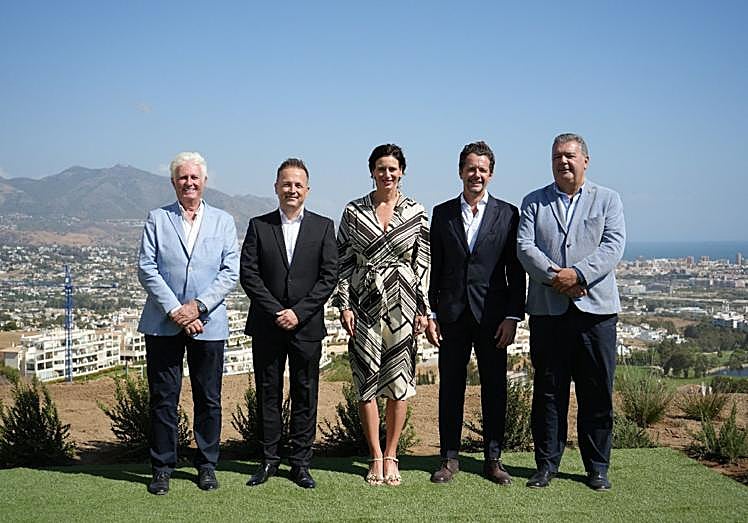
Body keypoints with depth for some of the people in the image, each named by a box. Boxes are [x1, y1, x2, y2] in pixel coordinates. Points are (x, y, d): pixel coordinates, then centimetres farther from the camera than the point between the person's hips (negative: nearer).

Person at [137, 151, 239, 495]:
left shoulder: (223, 221, 8)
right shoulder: (157, 219, 6)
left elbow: (231, 272, 0)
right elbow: (146, 269, -3)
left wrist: (198, 306, -12)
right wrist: (175, 311, -12)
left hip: (208, 324, 1)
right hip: (163, 324, -1)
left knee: (209, 399, 7)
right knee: (163, 398, 4)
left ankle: (206, 465, 20)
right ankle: (162, 468, 15)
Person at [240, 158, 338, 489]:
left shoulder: (323, 227, 4)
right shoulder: (259, 226, 5)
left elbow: (329, 276, -2)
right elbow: (248, 275, -1)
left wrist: (298, 312, -11)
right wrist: (276, 312, -11)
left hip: (307, 326, 0)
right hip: (266, 326, 1)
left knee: (305, 396, 5)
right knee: (268, 394, 7)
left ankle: (301, 463, 14)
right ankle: (269, 460, 18)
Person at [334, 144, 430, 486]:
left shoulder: (416, 213, 5)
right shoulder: (354, 211, 4)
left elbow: (423, 264, 5)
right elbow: (344, 261, 4)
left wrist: (423, 308, 0)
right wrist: (344, 304, -3)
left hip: (402, 303, 0)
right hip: (365, 303, 0)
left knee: (399, 381, 3)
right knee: (366, 380, 2)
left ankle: (391, 456, 15)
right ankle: (376, 457, 13)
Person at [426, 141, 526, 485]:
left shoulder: (507, 214, 3)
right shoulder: (442, 213, 8)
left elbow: (516, 270, 1)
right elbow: (433, 267, 8)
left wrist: (513, 316, -6)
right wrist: (430, 313, 2)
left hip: (492, 315, -1)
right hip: (452, 314, 1)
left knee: (495, 388, 5)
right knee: (450, 386, 6)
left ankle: (493, 459, 17)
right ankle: (449, 458, 17)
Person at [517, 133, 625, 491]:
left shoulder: (607, 200, 10)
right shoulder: (533, 202, 12)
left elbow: (613, 246, -3)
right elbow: (525, 246, 0)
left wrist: (577, 274, -16)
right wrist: (554, 277, -15)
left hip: (595, 307, 0)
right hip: (547, 310, 1)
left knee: (597, 392, 4)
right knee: (548, 390, 5)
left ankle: (597, 467, 16)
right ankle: (547, 464, 15)